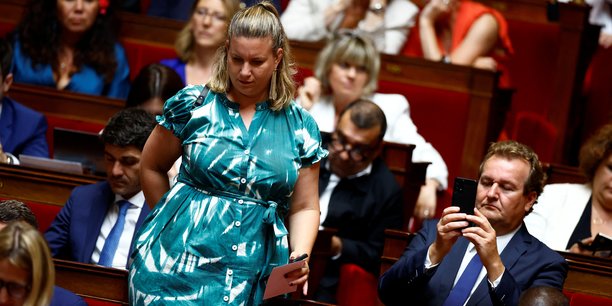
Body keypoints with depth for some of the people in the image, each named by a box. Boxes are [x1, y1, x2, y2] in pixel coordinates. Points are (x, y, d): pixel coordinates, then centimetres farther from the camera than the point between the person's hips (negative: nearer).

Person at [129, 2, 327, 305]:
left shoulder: (300, 127, 6)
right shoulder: (193, 105, 1)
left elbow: (304, 208, 9)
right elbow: (151, 168, 13)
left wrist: (300, 257, -7)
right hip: (181, 265, -1)